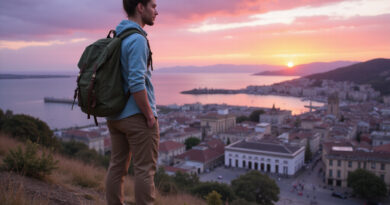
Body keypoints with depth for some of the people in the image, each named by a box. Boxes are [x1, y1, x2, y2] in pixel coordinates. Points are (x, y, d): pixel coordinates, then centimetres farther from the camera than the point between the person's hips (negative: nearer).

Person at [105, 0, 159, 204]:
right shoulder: (137, 40, -17)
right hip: (137, 116, -9)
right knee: (145, 169, 1)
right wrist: (150, 116, -16)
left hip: (115, 115, 9)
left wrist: (117, 112, 19)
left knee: (117, 166, 12)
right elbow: (136, 84, -26)